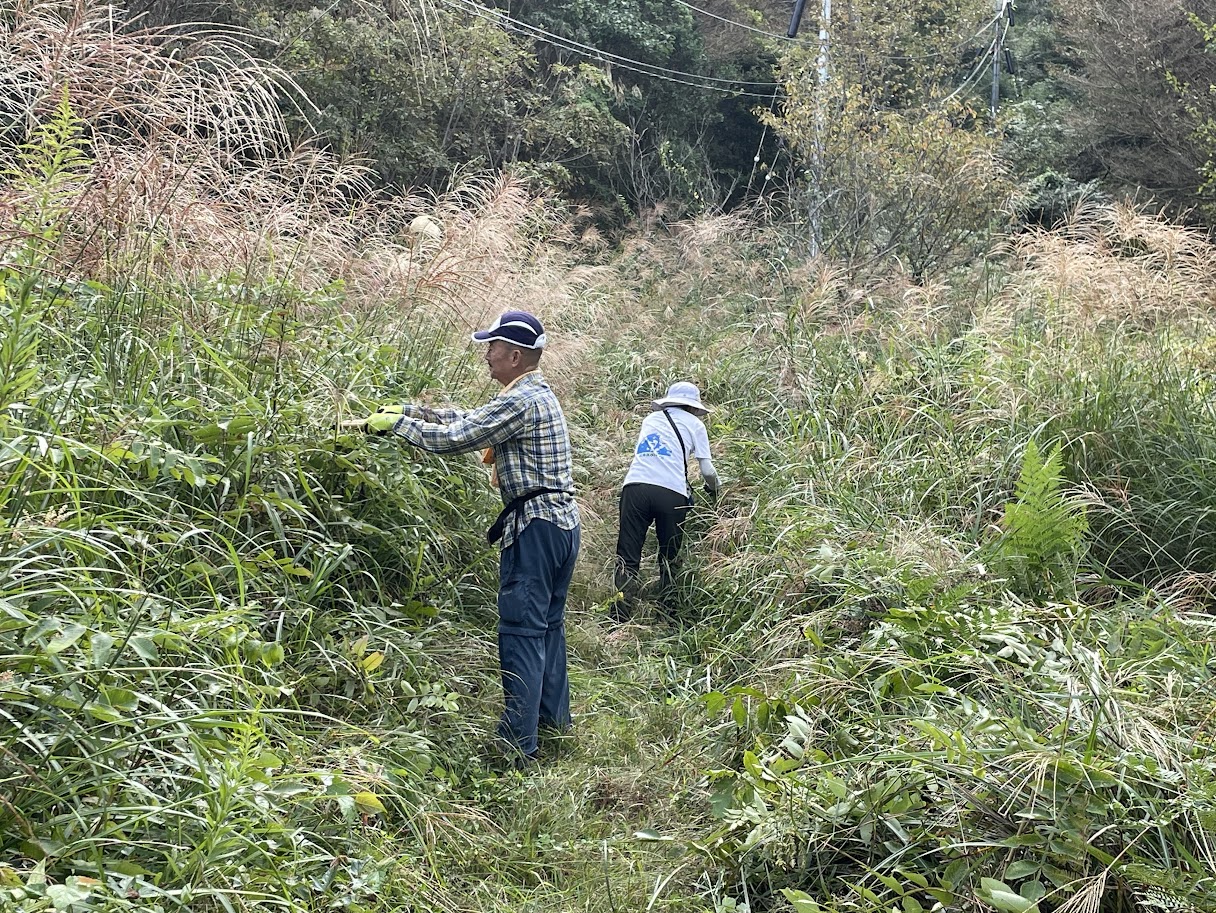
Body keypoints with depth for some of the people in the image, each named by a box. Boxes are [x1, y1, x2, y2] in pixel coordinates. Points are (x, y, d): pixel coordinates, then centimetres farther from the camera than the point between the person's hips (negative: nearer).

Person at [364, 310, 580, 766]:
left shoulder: (520, 401, -16)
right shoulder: (537, 394, 16)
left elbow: (452, 437, -16)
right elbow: (468, 418, 22)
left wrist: (395, 423, -3)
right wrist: (408, 409, 18)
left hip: (535, 525, -10)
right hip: (563, 521, 10)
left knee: (521, 630, -7)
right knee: (548, 624, 18)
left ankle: (518, 744, -5)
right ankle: (555, 720, 29)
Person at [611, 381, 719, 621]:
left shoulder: (651, 419, 28)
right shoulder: (694, 424, 16)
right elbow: (707, 471, 11)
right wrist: (714, 491, 33)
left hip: (635, 486, 2)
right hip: (671, 493, -2)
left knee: (628, 558, 2)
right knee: (669, 559, 13)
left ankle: (619, 620, -6)